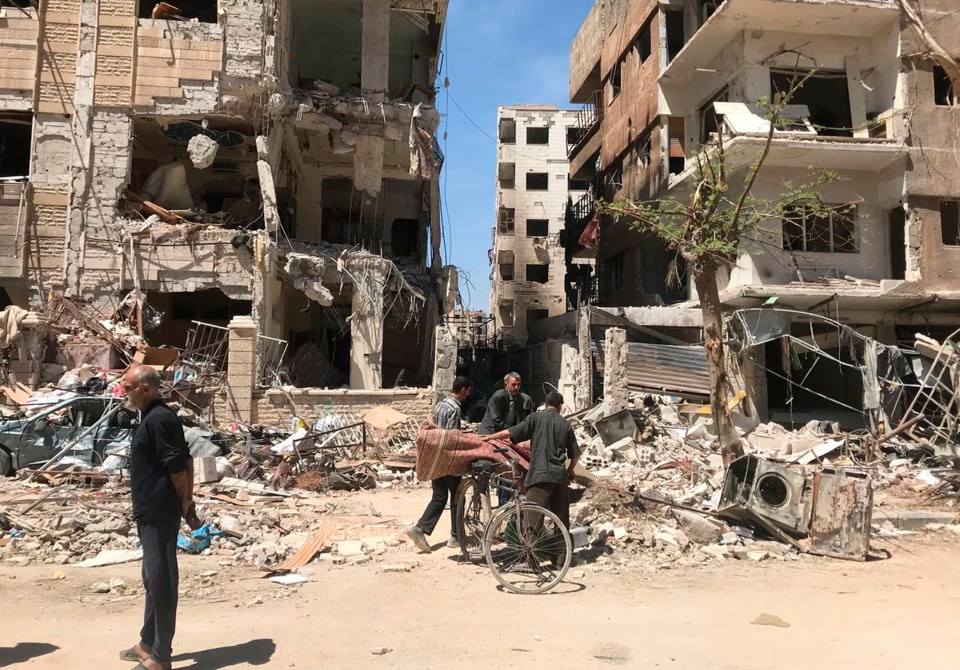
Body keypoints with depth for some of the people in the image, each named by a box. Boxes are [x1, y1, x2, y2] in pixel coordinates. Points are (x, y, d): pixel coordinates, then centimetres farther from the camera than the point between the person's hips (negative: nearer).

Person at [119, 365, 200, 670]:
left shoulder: (158, 419, -18)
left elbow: (178, 466, -21)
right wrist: (187, 503, 13)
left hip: (159, 513, -11)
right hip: (150, 511, 11)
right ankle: (148, 644, 32)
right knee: (153, 578, 19)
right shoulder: (152, 417, 14)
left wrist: (185, 504, -10)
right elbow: (186, 462, 15)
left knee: (161, 580, -2)